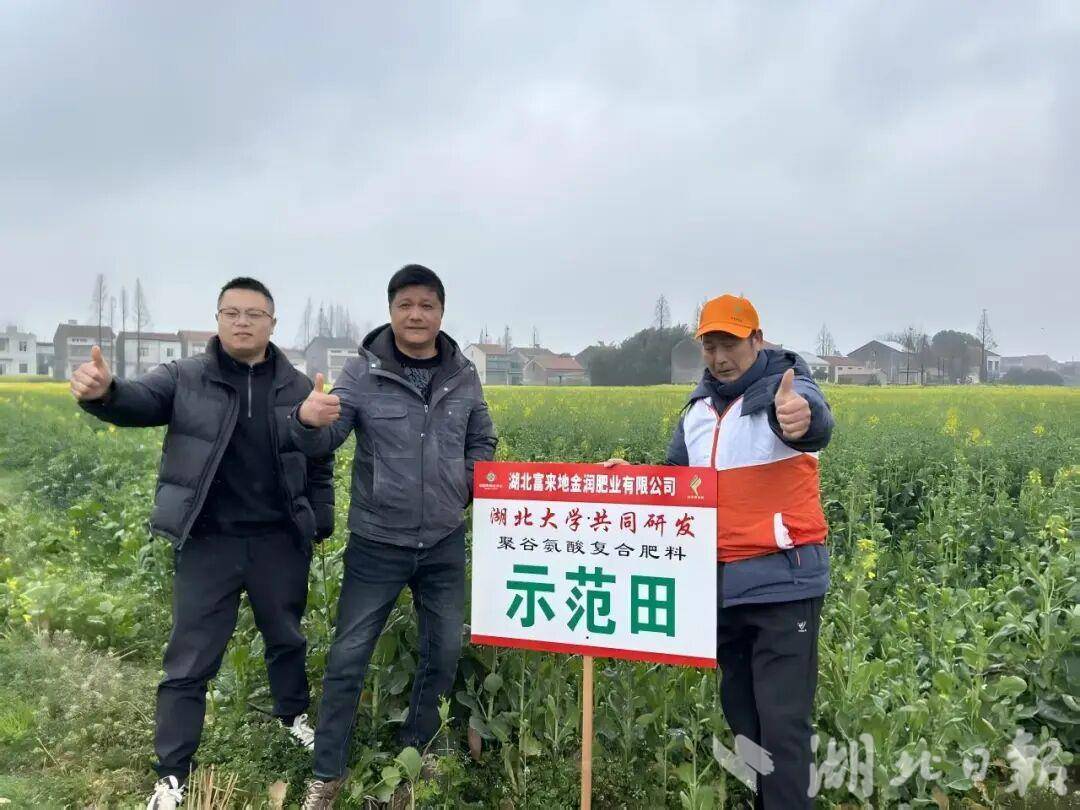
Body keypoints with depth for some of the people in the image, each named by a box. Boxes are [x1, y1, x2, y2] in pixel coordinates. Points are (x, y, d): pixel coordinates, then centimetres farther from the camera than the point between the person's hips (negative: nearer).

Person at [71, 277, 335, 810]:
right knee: (189, 661, 5)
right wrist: (102, 391, -44)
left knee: (286, 637, 21)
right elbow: (138, 402, -21)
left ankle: (293, 715, 47)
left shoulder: (298, 388, 1)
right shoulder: (184, 378, -4)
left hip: (280, 541, 2)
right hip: (209, 542, -2)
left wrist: (321, 527, 7)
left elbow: (320, 466, 9)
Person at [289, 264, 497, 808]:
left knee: (444, 653, 14)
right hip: (378, 543, -3)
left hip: (444, 543, 4)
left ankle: (413, 755, 37)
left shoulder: (462, 376, 1)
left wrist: (470, 487, -2)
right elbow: (321, 444, -15)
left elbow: (482, 442, 15)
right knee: (348, 657, 4)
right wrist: (307, 419, -38)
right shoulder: (364, 372, -9)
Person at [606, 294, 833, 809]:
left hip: (782, 581, -7)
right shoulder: (698, 407, 12)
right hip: (718, 583, 7)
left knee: (781, 722, -4)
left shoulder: (786, 386, -9)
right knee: (737, 713, 18)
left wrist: (802, 418, -56)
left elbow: (814, 417, -32)